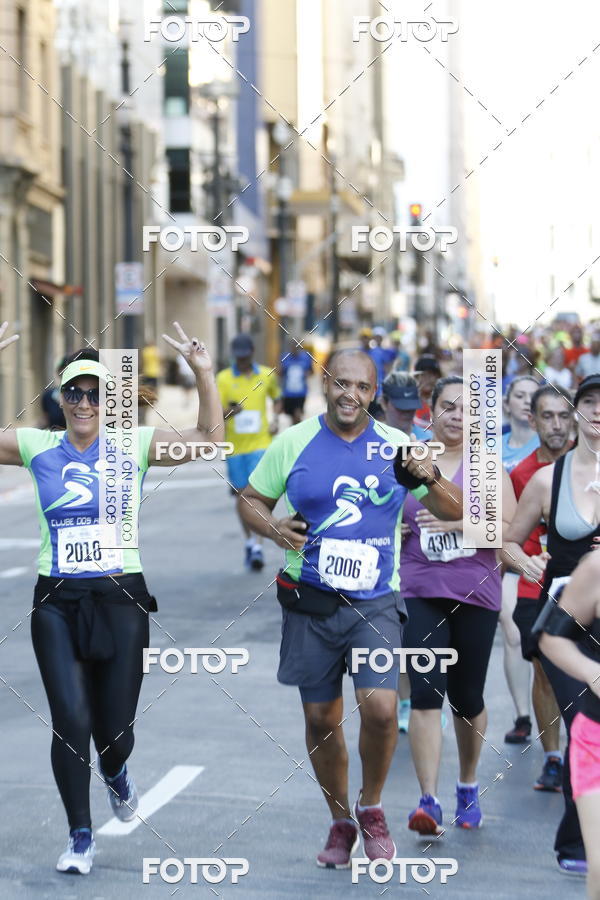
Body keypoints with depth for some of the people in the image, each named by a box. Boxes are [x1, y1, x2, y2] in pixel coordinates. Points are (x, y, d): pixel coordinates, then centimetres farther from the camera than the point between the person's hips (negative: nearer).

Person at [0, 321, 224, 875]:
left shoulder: (133, 446, 1)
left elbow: (209, 438, -2)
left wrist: (204, 372, -12)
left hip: (120, 600, 0)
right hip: (57, 602, 0)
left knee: (115, 729, 3)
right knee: (70, 720, -10)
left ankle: (115, 773, 42)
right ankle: (81, 838, 5)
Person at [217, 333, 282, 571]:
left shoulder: (267, 375, 5)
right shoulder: (223, 379, 0)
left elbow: (277, 399, 22)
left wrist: (275, 419, 4)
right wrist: (228, 411, -24)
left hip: (261, 443, -1)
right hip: (235, 445, 1)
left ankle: (257, 546, -16)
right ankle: (249, 541, 26)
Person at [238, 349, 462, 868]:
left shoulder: (395, 446, 1)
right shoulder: (293, 443, 2)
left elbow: (453, 512, 3)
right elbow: (250, 501, 10)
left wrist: (430, 479, -19)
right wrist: (273, 528, -12)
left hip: (374, 604, -1)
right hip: (310, 602, 1)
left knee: (380, 707, -18)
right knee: (321, 718, 8)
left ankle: (372, 808, 7)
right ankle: (341, 822, 28)